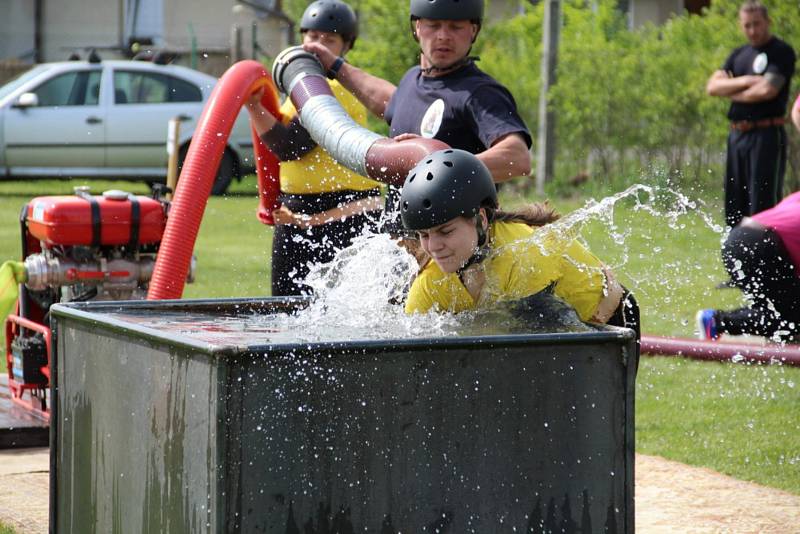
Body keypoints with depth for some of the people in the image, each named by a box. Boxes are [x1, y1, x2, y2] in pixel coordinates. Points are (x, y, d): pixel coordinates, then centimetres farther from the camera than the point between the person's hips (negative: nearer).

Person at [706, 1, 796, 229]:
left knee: (763, 203, -9)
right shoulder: (739, 54, 18)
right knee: (735, 205, 9)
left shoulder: (782, 53, -3)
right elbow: (712, 86, 6)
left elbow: (767, 90, -17)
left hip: (766, 135, -7)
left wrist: (731, 93, -2)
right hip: (737, 134, 7)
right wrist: (745, 82, -10)